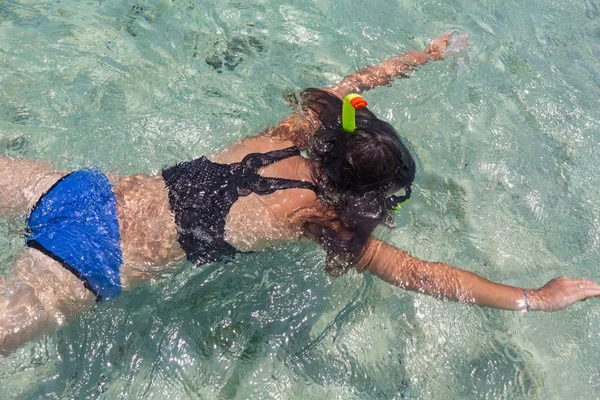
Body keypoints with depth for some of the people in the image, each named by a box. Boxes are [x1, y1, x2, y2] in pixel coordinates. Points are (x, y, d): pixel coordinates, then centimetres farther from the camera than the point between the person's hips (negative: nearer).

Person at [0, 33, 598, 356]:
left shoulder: (287, 136, -1)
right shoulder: (315, 217, -16)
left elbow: (346, 85, 14)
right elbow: (414, 274, -16)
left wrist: (425, 55, 26)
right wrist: (534, 298, -9)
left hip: (88, 190, 6)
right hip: (93, 265, -6)